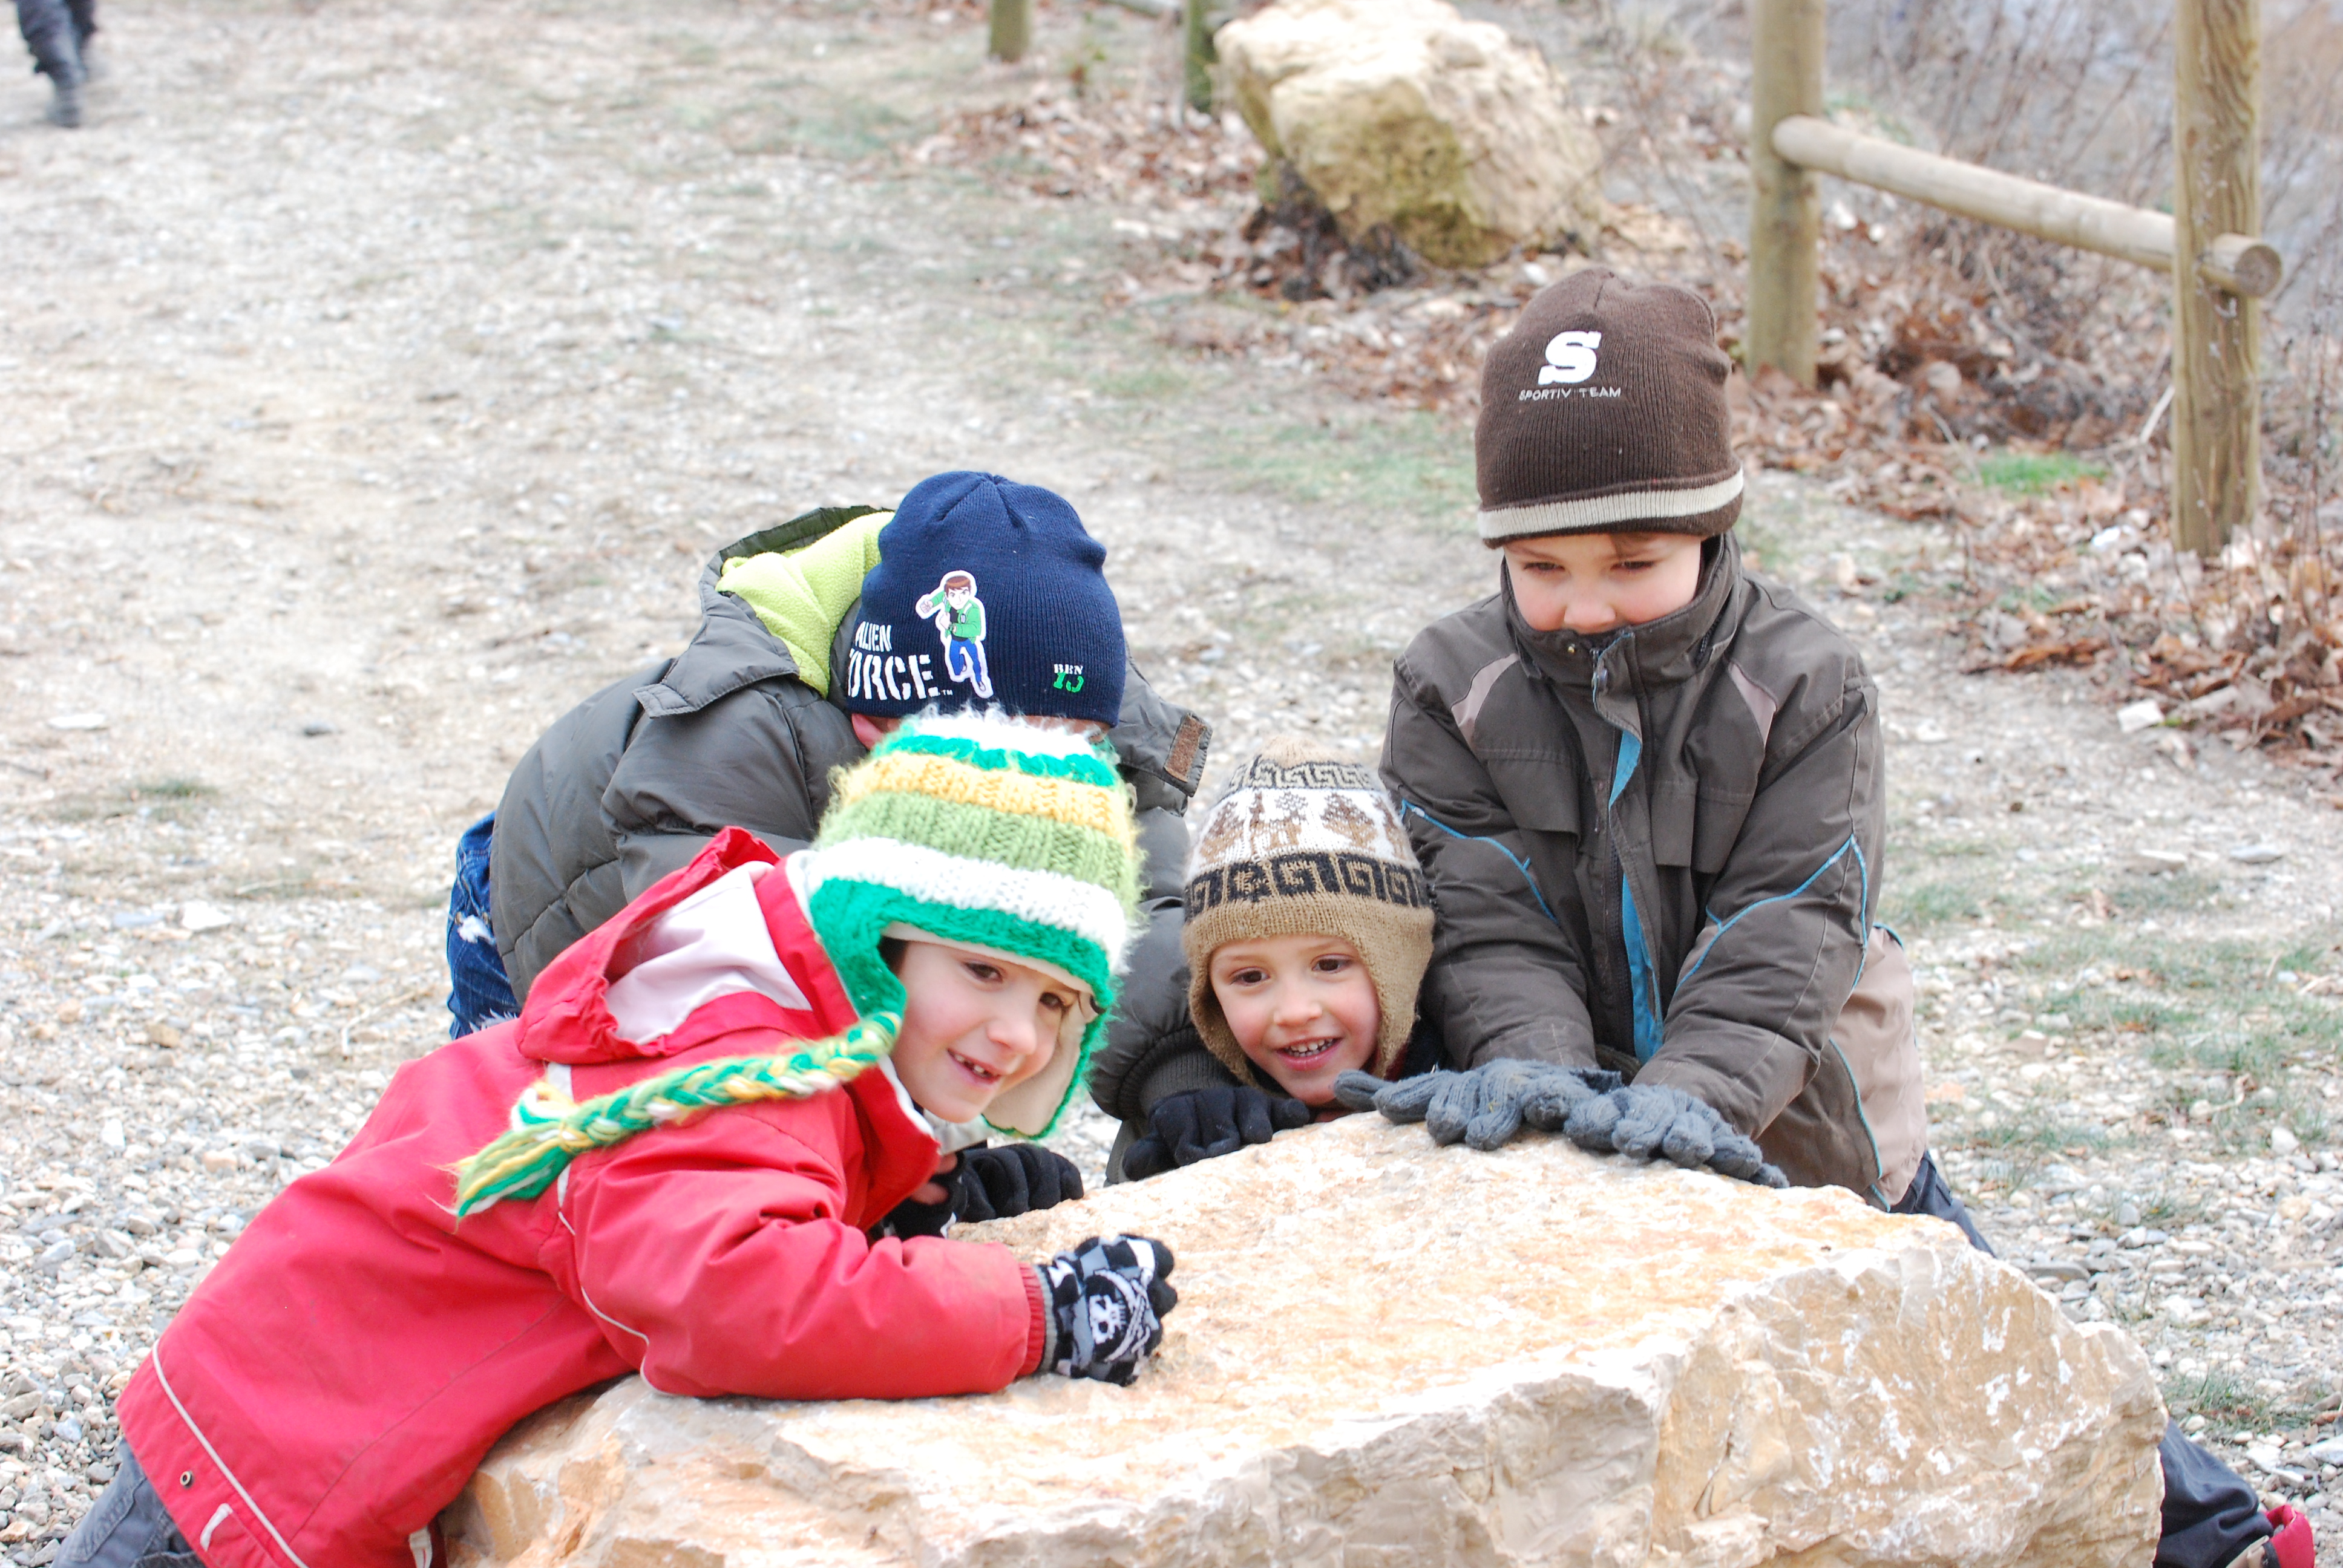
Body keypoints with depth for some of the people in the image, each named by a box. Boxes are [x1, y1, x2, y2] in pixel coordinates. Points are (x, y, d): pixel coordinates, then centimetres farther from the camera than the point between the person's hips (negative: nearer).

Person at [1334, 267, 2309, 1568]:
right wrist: (1533, 1065, -38)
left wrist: (1695, 1090, -40)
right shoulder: (1456, 693, -11)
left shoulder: (1806, 685, -16)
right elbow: (1489, 923, -18)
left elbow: (1785, 935, -24)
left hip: (1795, 1128, -1)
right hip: (1574, 1153, 1)